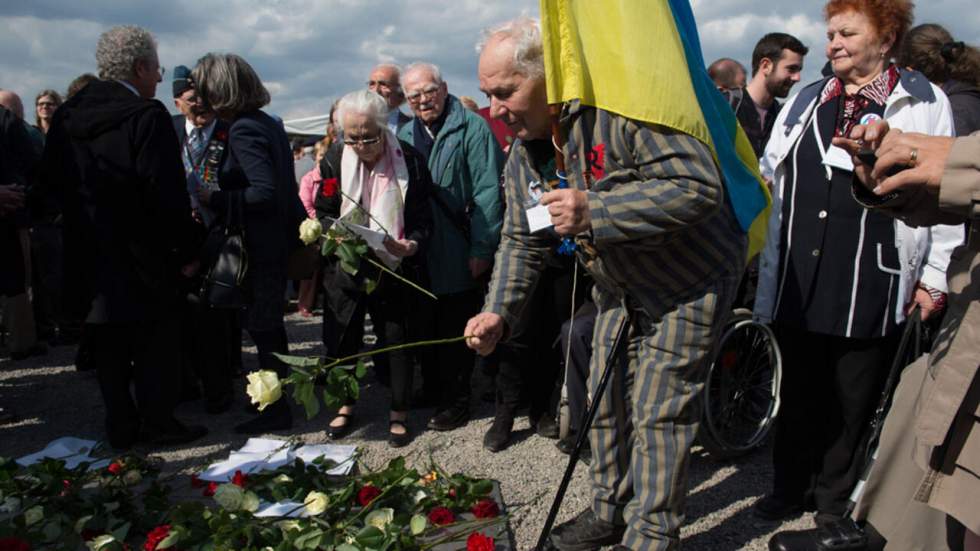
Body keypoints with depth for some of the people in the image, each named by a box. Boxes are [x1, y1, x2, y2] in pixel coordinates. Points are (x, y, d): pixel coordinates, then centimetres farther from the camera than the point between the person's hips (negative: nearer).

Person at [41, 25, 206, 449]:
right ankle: (159, 424, 15)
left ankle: (120, 427, 21)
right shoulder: (147, 116, -16)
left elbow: (51, 181, 12)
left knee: (108, 349, 13)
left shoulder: (66, 115, 5)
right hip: (142, 259, -6)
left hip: (87, 256, 6)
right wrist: (186, 251, -10)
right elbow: (167, 194, -20)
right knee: (156, 345, 8)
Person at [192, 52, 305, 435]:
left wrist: (215, 198, -17)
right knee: (269, 324, 20)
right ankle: (278, 397, 34)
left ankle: (277, 411, 14)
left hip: (262, 245, -10)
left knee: (263, 327, 2)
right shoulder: (267, 122, 10)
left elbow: (265, 192, -28)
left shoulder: (243, 130, -19)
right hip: (279, 238, 10)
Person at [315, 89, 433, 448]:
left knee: (396, 340, 3)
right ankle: (346, 406, 31)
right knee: (342, 338, 10)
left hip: (393, 269, -2)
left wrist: (411, 245, -26)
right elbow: (324, 213, 6)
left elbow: (423, 220, -6)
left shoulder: (409, 161, -9)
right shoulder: (335, 160, -2)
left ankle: (399, 412, 20)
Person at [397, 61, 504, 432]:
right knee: (427, 327, 16)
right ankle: (432, 385, 33)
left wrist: (481, 249, -18)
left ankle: (456, 399, 15)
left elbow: (487, 191, -14)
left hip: (459, 256, -6)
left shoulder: (471, 128, -9)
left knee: (456, 330, 3)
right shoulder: (406, 136, 11)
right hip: (419, 256, 6)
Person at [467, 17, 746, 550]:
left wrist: (594, 210, -38)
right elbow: (521, 241, 4)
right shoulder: (523, 153, -3)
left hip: (690, 279, -8)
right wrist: (498, 312, -11)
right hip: (620, 285, 8)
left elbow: (700, 187, -34)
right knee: (605, 397, 14)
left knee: (656, 412, -4)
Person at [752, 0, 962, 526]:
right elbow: (767, 178, 16)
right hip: (796, 283, 3)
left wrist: (935, 278, -1)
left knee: (852, 399, 10)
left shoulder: (924, 104, 2)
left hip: (870, 289, -3)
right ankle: (791, 487, 29)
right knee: (798, 392, 13)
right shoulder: (805, 101, 13)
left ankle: (832, 501, 27)